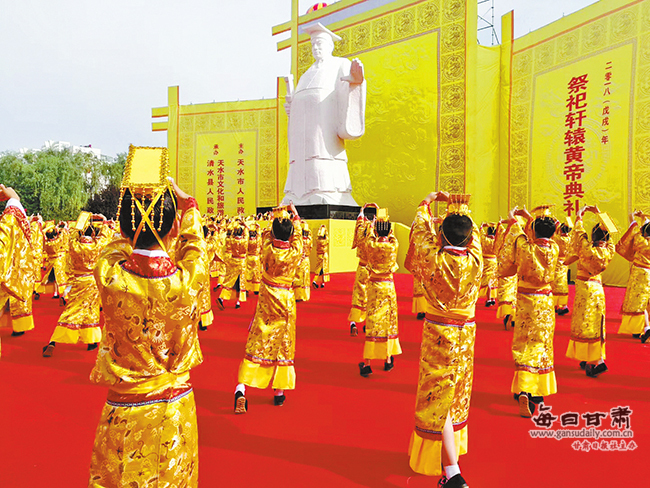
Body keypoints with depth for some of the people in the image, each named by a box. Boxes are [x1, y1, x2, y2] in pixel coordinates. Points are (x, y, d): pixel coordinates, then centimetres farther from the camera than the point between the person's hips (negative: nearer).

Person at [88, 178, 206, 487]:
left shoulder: (109, 275, -22)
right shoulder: (188, 279, -22)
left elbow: (119, 243, 3)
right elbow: (194, 237, 0)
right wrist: (178, 192, 12)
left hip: (123, 412, 0)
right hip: (176, 410, 1)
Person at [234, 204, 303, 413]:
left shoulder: (268, 249, -11)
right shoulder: (295, 252, -12)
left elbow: (267, 233, 10)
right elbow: (297, 234, 9)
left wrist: (277, 216, 24)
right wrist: (295, 216, 22)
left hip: (266, 301, 0)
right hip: (286, 301, 0)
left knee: (257, 343, 3)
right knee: (283, 344, 10)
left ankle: (241, 388, -6)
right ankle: (279, 392, 20)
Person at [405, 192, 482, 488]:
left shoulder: (434, 260, -19)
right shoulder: (475, 261, -10)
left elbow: (421, 230, -2)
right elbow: (473, 232, 8)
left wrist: (426, 203, 15)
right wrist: (459, 206, 21)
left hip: (439, 334, -5)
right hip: (466, 333, 5)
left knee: (437, 399, 1)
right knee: (458, 395, 20)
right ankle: (452, 450, 41)